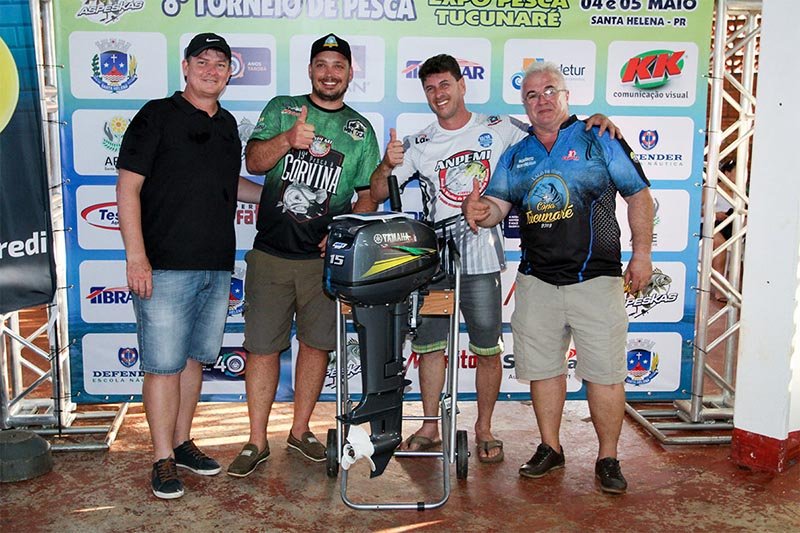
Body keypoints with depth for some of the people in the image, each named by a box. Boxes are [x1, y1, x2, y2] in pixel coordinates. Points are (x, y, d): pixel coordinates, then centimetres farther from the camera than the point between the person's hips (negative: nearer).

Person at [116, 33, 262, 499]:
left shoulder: (227, 124, 16)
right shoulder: (158, 116, -3)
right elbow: (128, 187, -8)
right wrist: (136, 256, -15)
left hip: (217, 267, 6)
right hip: (166, 266, -6)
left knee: (195, 359, 13)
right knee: (164, 364, -2)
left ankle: (182, 442, 27)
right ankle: (164, 460, 10)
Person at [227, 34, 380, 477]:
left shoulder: (360, 129, 10)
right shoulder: (281, 109, 7)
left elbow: (368, 194, 11)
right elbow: (253, 161, -5)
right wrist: (289, 139, -24)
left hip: (324, 256, 2)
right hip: (271, 253, -1)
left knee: (316, 343, 8)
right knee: (262, 345, 1)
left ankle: (300, 430, 27)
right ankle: (257, 441, 14)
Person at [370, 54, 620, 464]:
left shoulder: (499, 129, 3)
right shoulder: (419, 145, 6)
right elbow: (377, 194, 2)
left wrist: (593, 121, -8)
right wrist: (387, 165, -19)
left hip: (481, 259, -1)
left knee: (488, 350, 5)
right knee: (429, 346, 8)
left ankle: (484, 428, 23)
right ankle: (430, 426, 24)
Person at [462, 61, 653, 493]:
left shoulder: (600, 140, 3)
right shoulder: (516, 155, 13)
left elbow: (638, 195, 4)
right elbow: (497, 202, 4)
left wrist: (641, 254, -2)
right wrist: (480, 209, -20)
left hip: (596, 277, -3)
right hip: (537, 281, 4)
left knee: (604, 372, -1)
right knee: (542, 367, 10)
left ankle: (608, 459, 13)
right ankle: (550, 448, 26)